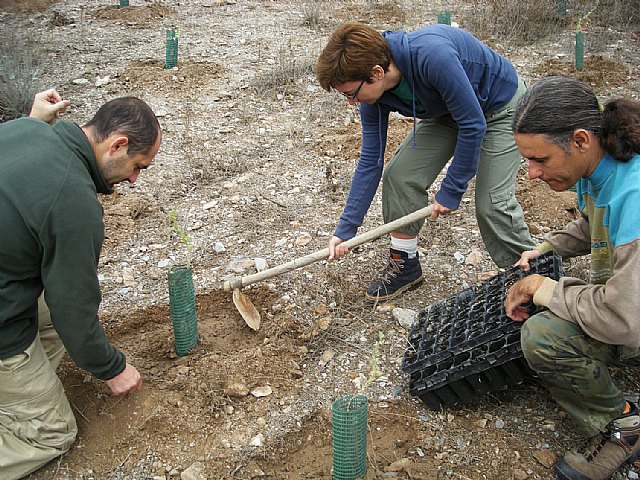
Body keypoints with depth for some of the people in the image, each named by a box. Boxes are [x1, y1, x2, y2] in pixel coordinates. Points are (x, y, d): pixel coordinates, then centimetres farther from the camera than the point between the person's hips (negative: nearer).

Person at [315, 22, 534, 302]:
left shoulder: (432, 56, -40)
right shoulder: (373, 93, -17)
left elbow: (473, 124, -30)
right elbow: (370, 162, -9)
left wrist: (452, 190, -23)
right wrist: (345, 231, -10)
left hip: (501, 107, -6)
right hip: (446, 111, 6)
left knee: (492, 203, -15)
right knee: (399, 176, -5)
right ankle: (404, 265, 13)